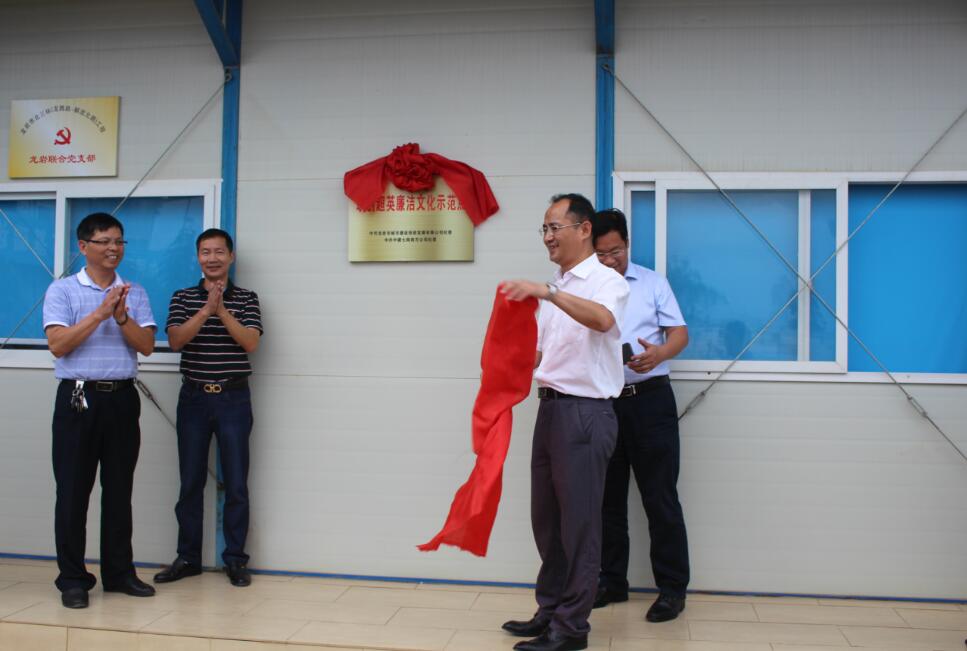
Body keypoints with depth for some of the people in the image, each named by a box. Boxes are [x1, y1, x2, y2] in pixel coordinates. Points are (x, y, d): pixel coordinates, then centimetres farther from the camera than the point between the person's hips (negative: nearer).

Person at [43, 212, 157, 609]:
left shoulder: (135, 293, 9)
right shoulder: (62, 290, 1)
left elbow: (146, 346, 0)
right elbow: (58, 345, -11)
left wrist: (122, 316, -16)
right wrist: (100, 313, -16)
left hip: (122, 398, 3)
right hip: (78, 398, -3)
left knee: (119, 490, 9)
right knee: (73, 491, 2)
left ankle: (119, 572, 20)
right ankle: (72, 579, 12)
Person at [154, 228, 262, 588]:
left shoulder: (246, 299, 4)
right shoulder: (183, 298, 7)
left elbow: (250, 342, -9)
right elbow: (175, 340, -7)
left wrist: (222, 310, -18)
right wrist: (206, 310, -18)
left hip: (233, 398, -1)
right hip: (194, 397, 1)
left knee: (236, 483, 1)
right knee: (190, 482, 7)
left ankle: (235, 559, 11)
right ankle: (187, 558, 18)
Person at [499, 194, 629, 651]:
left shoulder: (606, 280, -7)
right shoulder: (555, 289, 18)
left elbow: (602, 320, -30)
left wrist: (546, 292, -39)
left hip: (585, 412, -8)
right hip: (550, 407, 8)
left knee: (579, 523, -1)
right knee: (546, 518, 14)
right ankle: (549, 611, 26)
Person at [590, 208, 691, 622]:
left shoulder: (652, 282, 6)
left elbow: (680, 333, 3)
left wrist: (658, 354, -19)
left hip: (649, 399, -2)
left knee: (660, 498, 1)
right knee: (607, 497, 12)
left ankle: (672, 588, 12)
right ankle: (611, 582, 25)